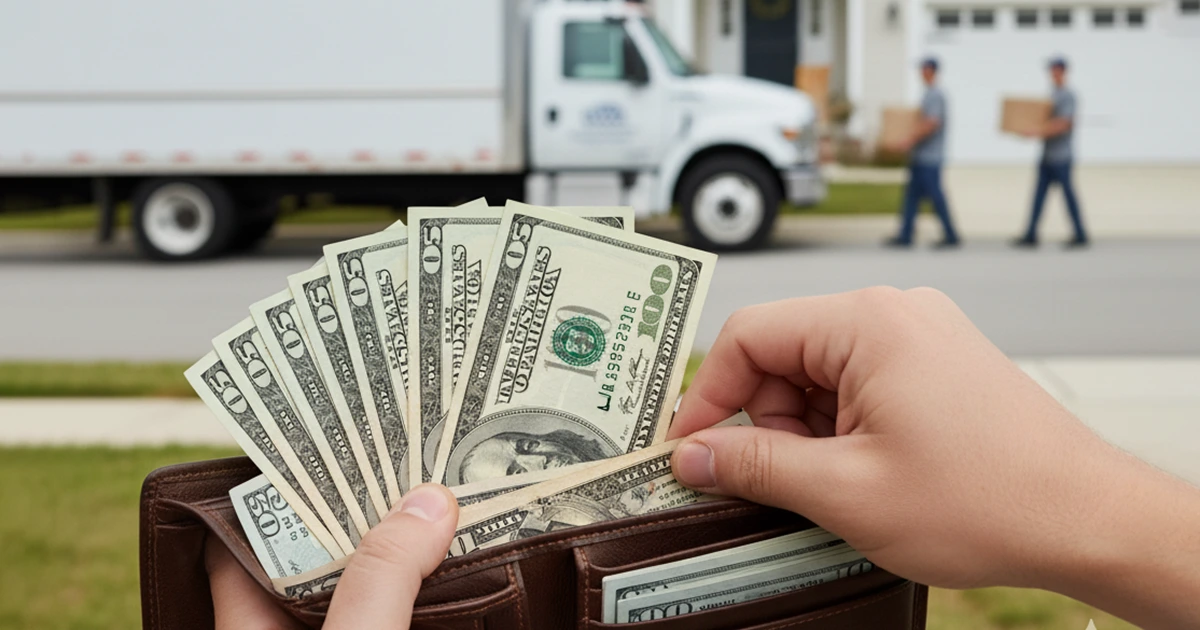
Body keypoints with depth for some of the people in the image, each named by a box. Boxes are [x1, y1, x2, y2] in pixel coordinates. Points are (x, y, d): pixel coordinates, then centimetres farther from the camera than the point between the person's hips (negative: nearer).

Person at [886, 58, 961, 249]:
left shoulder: (935, 95, -15)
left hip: (929, 158, -10)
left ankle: (951, 236, 1)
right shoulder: (930, 94, 16)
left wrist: (910, 142, -23)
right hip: (921, 156, 10)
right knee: (911, 196, 9)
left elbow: (931, 124, -25)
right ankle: (905, 236, 11)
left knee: (935, 196, -6)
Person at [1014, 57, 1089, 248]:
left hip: (1061, 155, -9)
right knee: (1039, 194, 5)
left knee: (1068, 194, -2)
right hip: (1047, 154, 9)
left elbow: (1062, 124, -21)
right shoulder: (1052, 95, 16)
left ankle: (1081, 236, 6)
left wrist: (1039, 132, -26)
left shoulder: (1068, 96, -11)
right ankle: (1031, 235, 5)